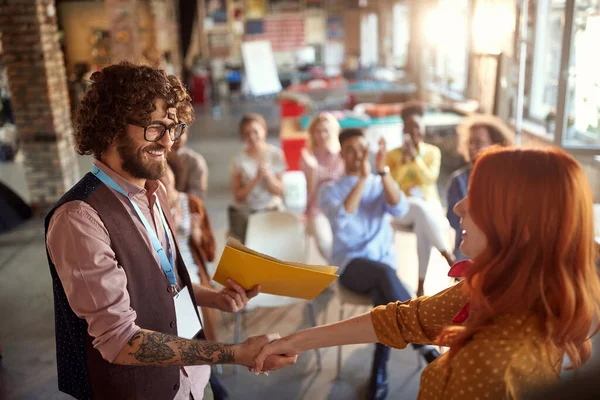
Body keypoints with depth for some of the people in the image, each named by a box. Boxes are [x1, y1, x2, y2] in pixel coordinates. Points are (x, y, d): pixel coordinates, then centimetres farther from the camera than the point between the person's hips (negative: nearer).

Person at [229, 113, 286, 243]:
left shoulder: (275, 154, -3)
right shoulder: (239, 159, -6)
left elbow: (280, 191, -2)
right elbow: (238, 196, -8)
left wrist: (268, 175, -19)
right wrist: (257, 178, -19)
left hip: (270, 208, 1)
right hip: (244, 210, -1)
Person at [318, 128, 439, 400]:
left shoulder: (380, 184, 12)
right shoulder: (330, 191, 6)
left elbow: (400, 209, -10)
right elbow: (342, 217, -17)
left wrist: (383, 172, -19)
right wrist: (363, 177, -22)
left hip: (384, 260, 2)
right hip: (351, 265, -2)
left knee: (384, 295, -30)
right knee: (384, 274, -34)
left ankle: (380, 372, -16)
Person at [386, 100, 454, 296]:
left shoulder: (433, 152, 8)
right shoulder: (393, 154, 7)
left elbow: (430, 178, -8)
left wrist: (415, 157, -16)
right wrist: (404, 160, -15)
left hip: (430, 207, 0)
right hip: (403, 209, 0)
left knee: (423, 226, -36)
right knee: (420, 208, -38)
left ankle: (421, 285, -32)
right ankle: (450, 258, -36)